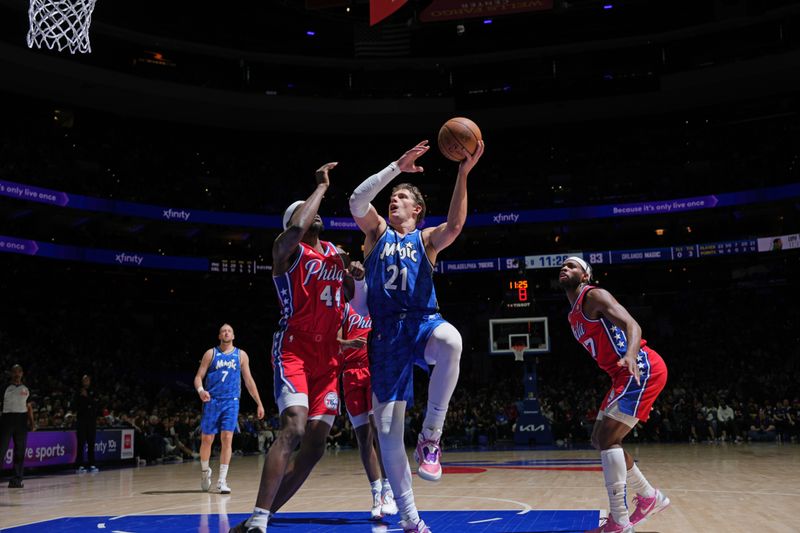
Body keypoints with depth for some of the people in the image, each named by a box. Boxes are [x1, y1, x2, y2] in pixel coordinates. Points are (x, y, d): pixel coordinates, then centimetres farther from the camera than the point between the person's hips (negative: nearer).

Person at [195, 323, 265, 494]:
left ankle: (222, 480, -5)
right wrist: (200, 390, -21)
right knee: (206, 439, 3)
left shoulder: (241, 355, 9)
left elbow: (248, 380, 12)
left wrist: (259, 403, 9)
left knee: (227, 439, -9)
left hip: (231, 402, 0)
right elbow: (198, 376, 2)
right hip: (212, 401, 0)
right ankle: (205, 471, 30)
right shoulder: (211, 353, 5)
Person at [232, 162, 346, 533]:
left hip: (328, 359, 7)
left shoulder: (335, 254, 19)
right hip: (294, 351, -7)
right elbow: (296, 229, -27)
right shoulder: (287, 251, -2)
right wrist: (321, 186, -15)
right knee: (293, 429, -26)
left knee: (314, 447, 1)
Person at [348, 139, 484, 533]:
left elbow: (454, 226, -11)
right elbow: (357, 201, -4)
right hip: (386, 332, 2)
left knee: (450, 341, -39)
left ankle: (431, 436, -21)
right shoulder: (378, 232, 16)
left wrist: (463, 174, -20)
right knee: (387, 427, -4)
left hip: (422, 323, -1)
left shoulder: (426, 238, 13)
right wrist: (397, 167, -10)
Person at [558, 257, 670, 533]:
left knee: (607, 439, -15)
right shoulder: (574, 316, 20)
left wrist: (630, 355, -41)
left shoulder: (594, 296, -8)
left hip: (643, 369, -10)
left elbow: (632, 325, -22)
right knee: (600, 439, 13)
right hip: (625, 374, 10)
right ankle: (650, 497, 25)